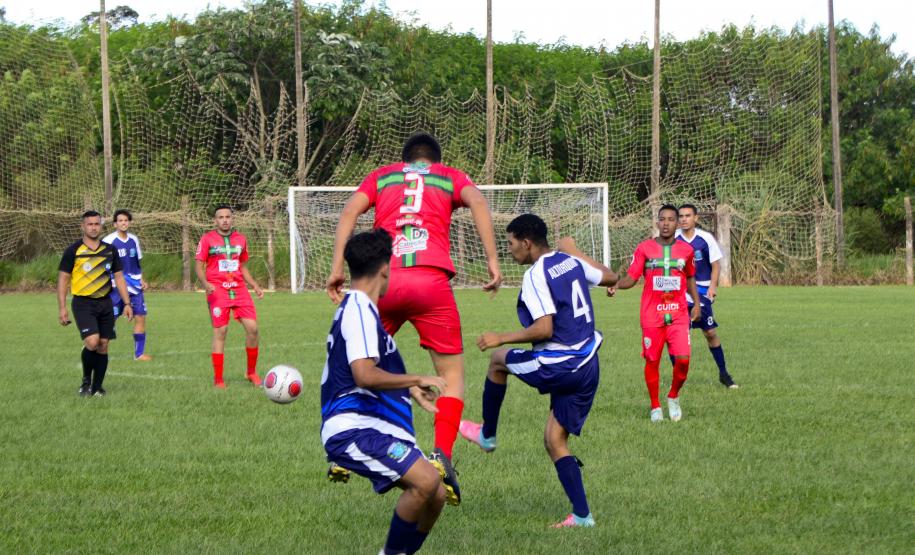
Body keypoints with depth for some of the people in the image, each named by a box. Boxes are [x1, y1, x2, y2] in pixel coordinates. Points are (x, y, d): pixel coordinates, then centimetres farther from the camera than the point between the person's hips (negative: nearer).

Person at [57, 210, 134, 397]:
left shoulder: (109, 250, 9)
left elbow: (118, 277, 14)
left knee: (103, 346, 3)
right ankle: (86, 380, 4)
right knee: (92, 342, -19)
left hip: (105, 303, 4)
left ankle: (97, 387, 14)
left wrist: (127, 303, 7)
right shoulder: (73, 251, -4)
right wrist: (62, 308, -8)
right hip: (83, 303, -4)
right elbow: (63, 278, -2)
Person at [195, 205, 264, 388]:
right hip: (217, 290, -4)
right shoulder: (207, 239, 1)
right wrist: (206, 284, -18)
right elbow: (199, 267, -1)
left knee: (252, 328, -5)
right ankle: (218, 379, 0)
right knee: (220, 332, -7)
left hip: (239, 289, 4)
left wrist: (255, 286, 12)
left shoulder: (240, 239, 13)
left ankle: (252, 372, 12)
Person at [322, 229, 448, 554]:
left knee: (435, 495, 6)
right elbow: (365, 375, -26)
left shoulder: (358, 308, 21)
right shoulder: (358, 310, -13)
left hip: (375, 428, 11)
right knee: (426, 480, -27)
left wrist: (411, 390, 44)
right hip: (353, 429, -11)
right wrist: (418, 380, -18)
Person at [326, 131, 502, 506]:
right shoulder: (451, 177, 21)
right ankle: (441, 457, -11)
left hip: (383, 280, 2)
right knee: (452, 372, 7)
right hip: (432, 279, -1)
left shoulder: (381, 176, 25)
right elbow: (477, 203, 1)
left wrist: (337, 266, 2)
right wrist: (492, 259, -5)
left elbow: (350, 211, 8)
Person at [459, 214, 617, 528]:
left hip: (559, 366, -8)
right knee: (555, 441, 11)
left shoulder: (535, 276, -16)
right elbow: (610, 278, 25)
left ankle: (487, 435, 31)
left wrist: (501, 338, -12)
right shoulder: (571, 262, 9)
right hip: (588, 367, 8)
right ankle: (581, 515, 2)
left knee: (498, 359, 19)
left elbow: (544, 329, -23)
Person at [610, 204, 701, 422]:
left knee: (683, 359, -11)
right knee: (652, 361, 2)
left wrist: (696, 304, 15)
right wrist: (616, 285, -23)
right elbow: (631, 277, -4)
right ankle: (655, 406, 18)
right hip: (652, 316, -1)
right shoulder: (645, 248, -1)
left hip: (679, 315, 1)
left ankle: (673, 397, 15)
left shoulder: (686, 249, 7)